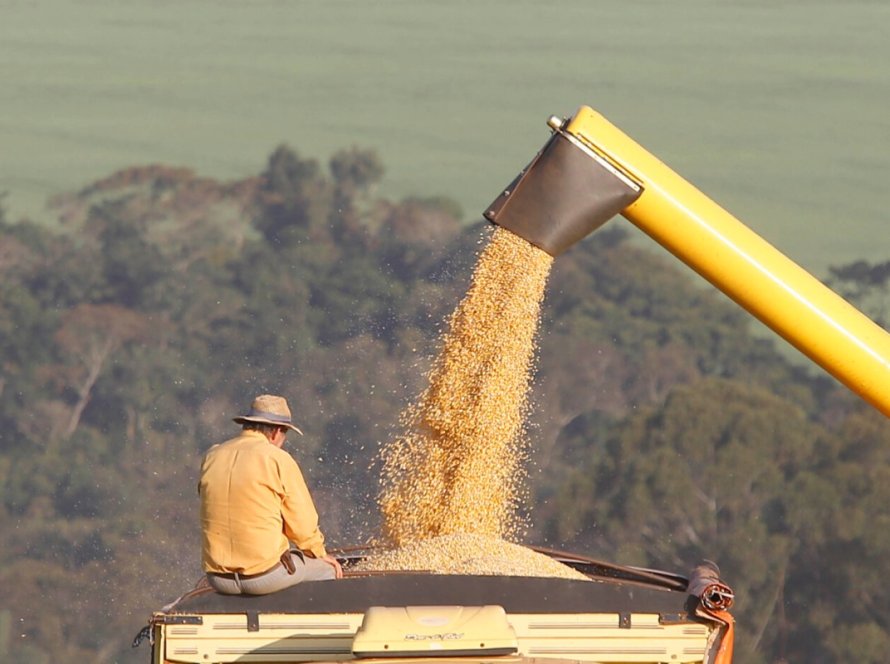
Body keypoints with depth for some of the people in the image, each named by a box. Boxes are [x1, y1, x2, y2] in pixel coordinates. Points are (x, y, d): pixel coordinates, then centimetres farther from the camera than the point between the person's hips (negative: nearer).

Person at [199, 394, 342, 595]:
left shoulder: (211, 458, 7)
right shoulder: (278, 460, -9)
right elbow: (302, 521, -5)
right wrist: (319, 553, 15)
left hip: (218, 578, 6)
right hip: (265, 575, -6)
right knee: (327, 569, 21)